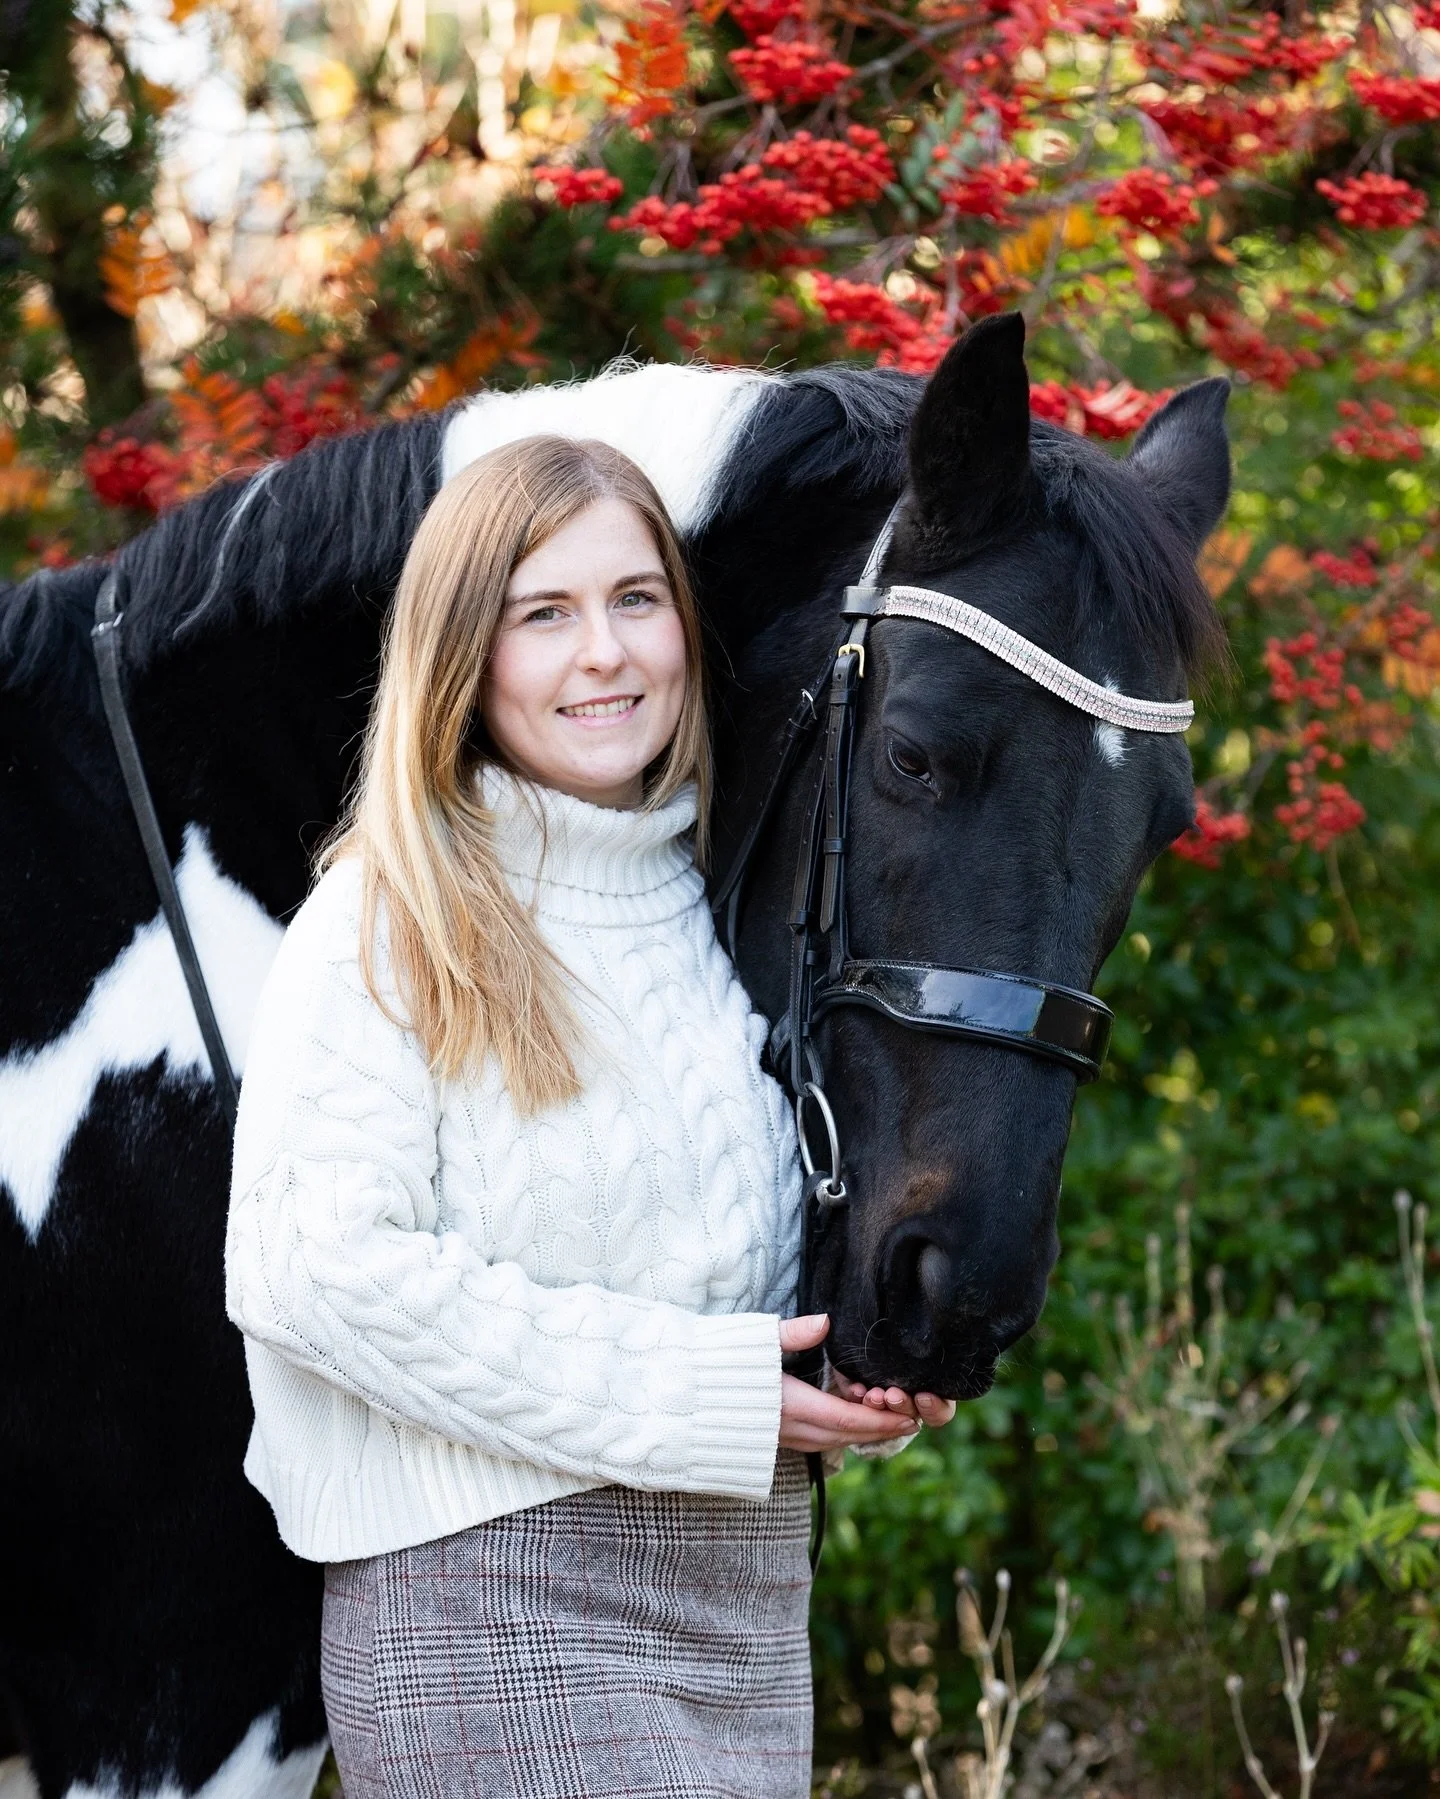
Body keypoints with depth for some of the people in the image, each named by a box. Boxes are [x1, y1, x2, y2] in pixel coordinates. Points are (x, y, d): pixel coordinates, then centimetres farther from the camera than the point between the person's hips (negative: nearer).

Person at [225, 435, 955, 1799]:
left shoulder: (723, 904, 13)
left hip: (747, 1611, 7)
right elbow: (320, 1271, -17)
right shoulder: (391, 924, -7)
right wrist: (695, 1394, -18)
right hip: (484, 1590, -7)